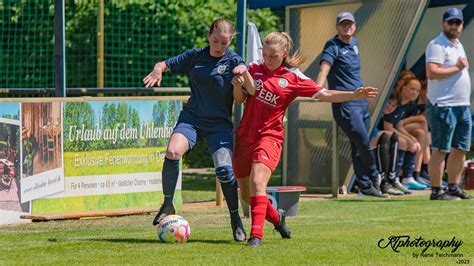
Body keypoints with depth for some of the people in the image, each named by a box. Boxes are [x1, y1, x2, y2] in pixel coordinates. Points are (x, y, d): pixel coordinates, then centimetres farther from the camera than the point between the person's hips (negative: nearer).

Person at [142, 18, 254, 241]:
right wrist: (158, 71, -10)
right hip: (191, 118, 2)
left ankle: (235, 220, 3)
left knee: (224, 170, -18)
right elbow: (165, 64, 12)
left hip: (219, 124, -2)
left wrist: (240, 78, -22)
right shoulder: (196, 56, 5)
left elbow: (239, 100, -5)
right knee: (172, 152, -26)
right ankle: (168, 205, -7)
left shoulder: (234, 62, -3)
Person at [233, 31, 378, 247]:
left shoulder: (293, 78, 0)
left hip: (269, 136, -4)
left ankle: (256, 235, -26)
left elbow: (323, 94, 0)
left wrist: (355, 95, -10)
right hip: (245, 136, 4)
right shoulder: (254, 69, 7)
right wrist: (237, 83, -10)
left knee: (257, 183, -26)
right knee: (246, 194, 12)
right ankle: (276, 217, 39)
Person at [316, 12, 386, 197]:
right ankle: (374, 177, 7)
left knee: (359, 146, 11)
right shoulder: (333, 47, -9)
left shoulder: (354, 43, 15)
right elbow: (324, 69, -25)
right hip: (344, 104, -7)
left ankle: (365, 186, 18)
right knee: (363, 143, -12)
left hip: (361, 102, 7)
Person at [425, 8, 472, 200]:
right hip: (444, 106, -9)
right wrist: (457, 68, -17)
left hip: (462, 106, 9)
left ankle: (454, 188, 19)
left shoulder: (458, 45, 20)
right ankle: (436, 190, -6)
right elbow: (432, 73, -23)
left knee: (460, 149, 11)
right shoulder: (437, 45, -10)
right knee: (440, 150, -7)